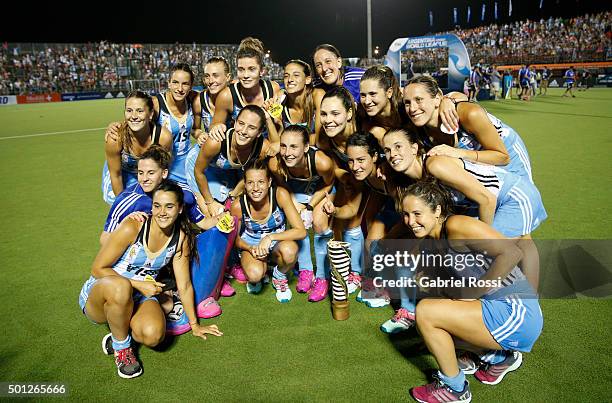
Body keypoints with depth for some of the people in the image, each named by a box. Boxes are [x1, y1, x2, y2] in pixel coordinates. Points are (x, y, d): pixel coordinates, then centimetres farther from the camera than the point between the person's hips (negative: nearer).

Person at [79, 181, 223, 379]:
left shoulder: (181, 239, -5)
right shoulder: (132, 227, -20)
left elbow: (184, 285, 3)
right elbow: (98, 269, -14)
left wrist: (194, 325, 6)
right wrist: (138, 284, -20)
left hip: (139, 296, 3)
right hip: (99, 295, -3)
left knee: (153, 335, -30)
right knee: (120, 287, -40)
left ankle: (118, 336, 6)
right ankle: (122, 348, -12)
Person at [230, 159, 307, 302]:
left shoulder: (280, 194, -24)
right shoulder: (238, 206, -20)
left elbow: (301, 231, -24)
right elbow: (235, 238, -2)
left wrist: (270, 237, -32)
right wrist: (250, 248, -23)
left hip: (277, 246, 0)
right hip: (251, 246, 0)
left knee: (289, 250, -36)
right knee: (255, 274, -33)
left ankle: (279, 277, 0)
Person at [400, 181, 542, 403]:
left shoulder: (455, 225, -16)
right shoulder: (436, 237, 11)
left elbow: (512, 253, -25)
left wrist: (470, 293, -18)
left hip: (515, 314, -9)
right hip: (502, 311, 10)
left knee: (425, 311, -15)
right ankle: (499, 357, 23)